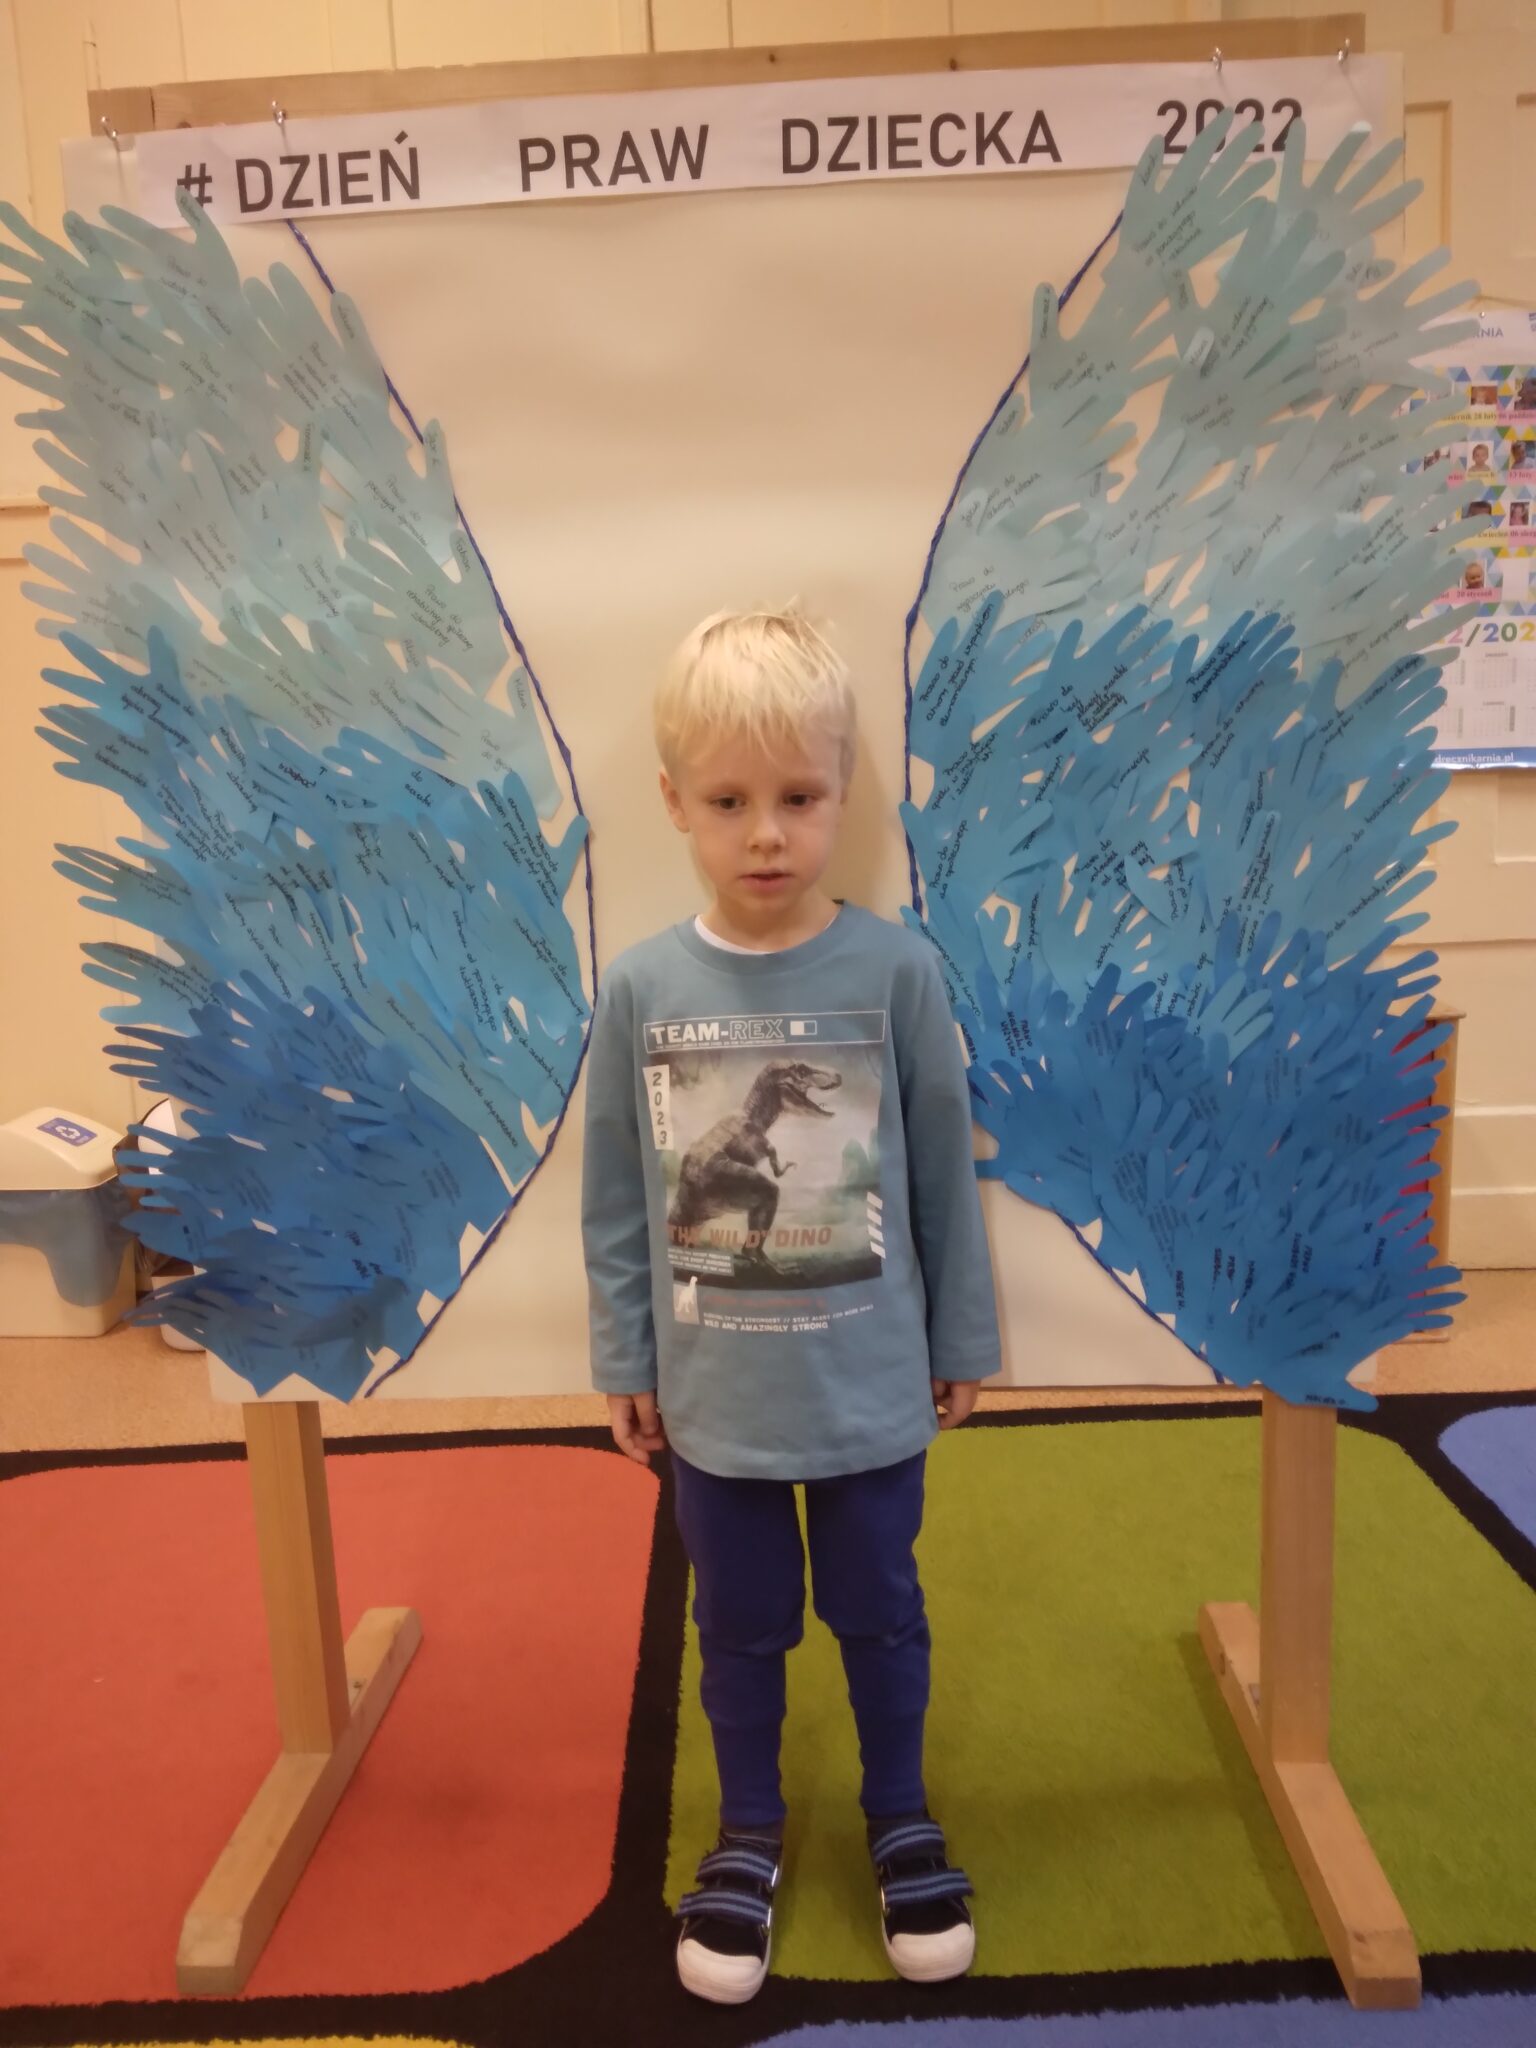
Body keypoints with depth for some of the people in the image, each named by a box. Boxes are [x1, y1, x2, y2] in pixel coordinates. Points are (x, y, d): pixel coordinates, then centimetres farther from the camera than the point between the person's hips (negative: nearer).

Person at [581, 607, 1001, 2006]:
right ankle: (749, 1834, 44)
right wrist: (624, 1361, 3)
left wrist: (965, 1337, 3)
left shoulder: (897, 969, -13)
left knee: (878, 1608, 19)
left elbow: (946, 1169, -4)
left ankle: (901, 1819, 46)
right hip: (711, 1395, 1)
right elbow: (614, 1197, -1)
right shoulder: (641, 989, -10)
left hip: (872, 1385, 0)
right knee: (739, 1621, 20)